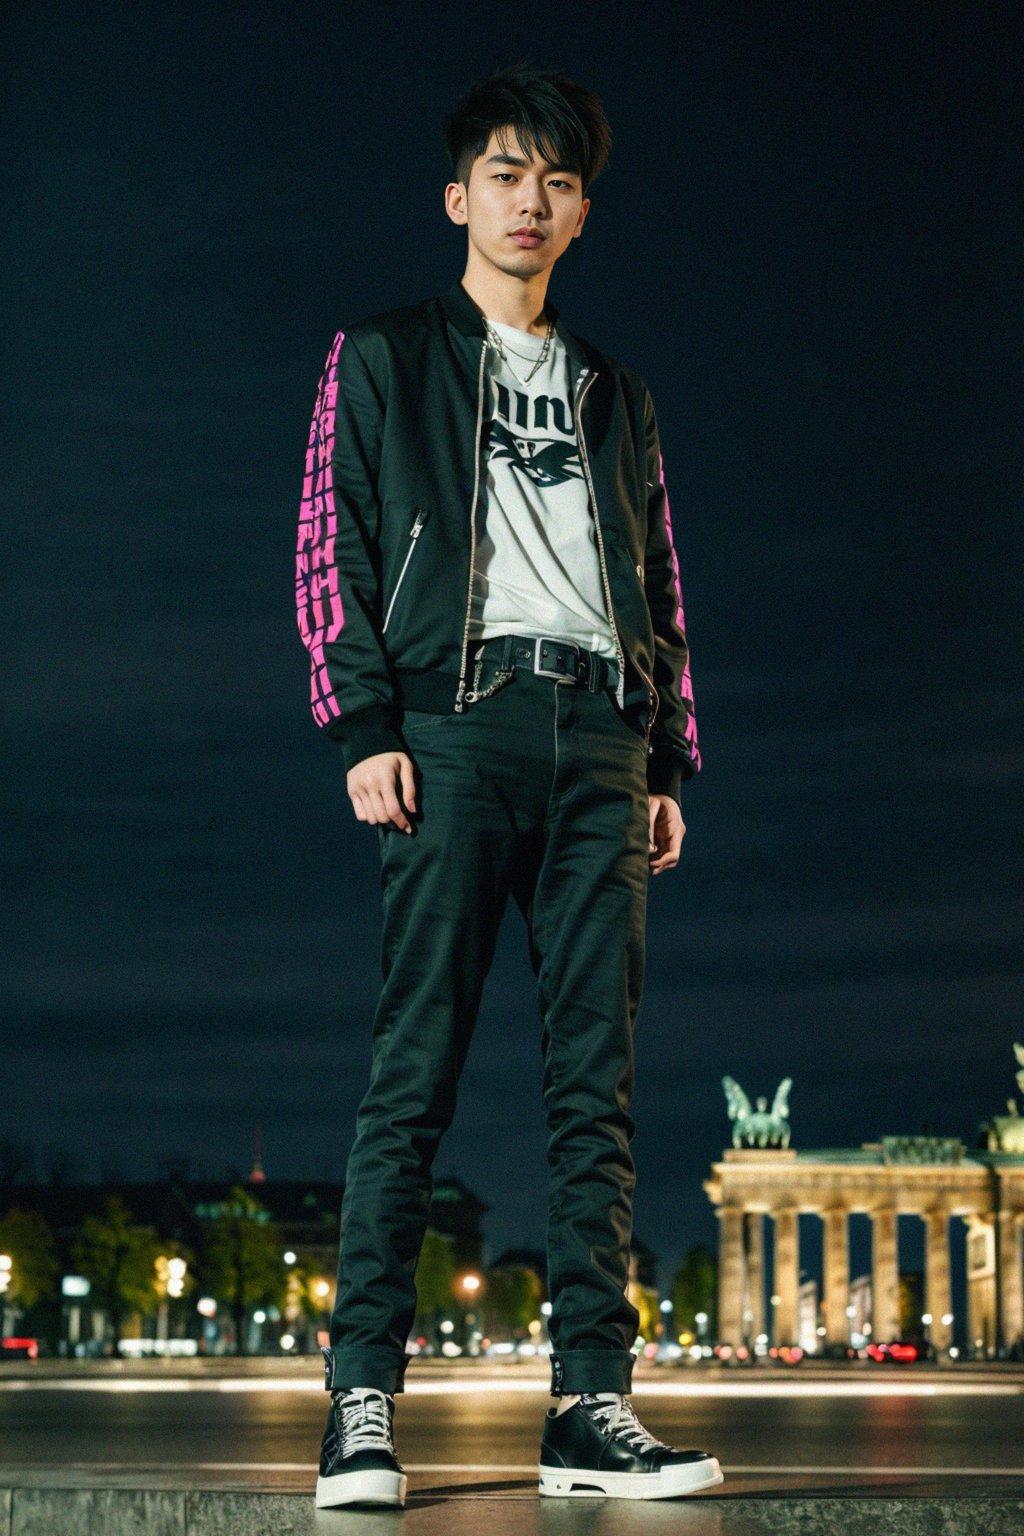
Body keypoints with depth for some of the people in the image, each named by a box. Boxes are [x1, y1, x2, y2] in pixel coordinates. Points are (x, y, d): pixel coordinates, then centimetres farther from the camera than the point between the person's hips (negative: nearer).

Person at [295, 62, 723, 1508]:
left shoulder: (616, 395, 26)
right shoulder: (383, 359, 15)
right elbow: (330, 550, 5)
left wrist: (669, 762, 11)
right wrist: (365, 726, -7)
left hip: (598, 738, 4)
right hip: (458, 723, -4)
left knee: (597, 1081, -3)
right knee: (415, 1068, -10)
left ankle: (591, 1408, -3)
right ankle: (363, 1401, -9)